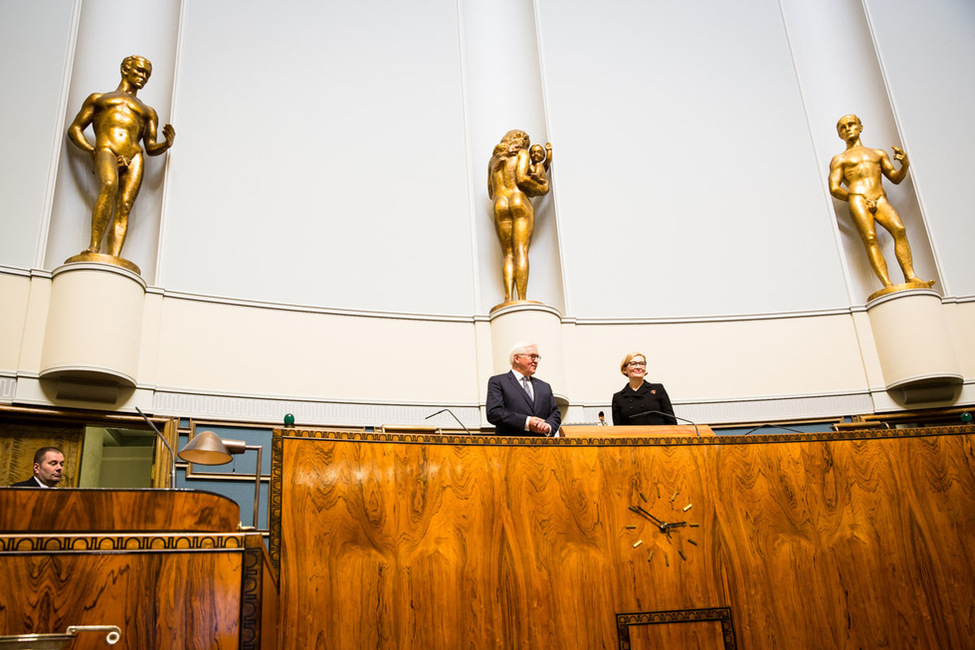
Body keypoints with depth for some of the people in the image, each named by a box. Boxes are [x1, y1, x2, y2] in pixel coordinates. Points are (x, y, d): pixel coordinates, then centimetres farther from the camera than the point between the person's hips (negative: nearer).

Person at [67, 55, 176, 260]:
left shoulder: (147, 112, 34)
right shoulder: (98, 98, 29)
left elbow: (151, 147, 22)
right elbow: (74, 129, 19)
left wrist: (167, 143, -1)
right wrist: (92, 151, 0)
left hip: (134, 156, 3)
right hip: (106, 150, -2)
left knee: (125, 206, -19)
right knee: (109, 186, -34)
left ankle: (113, 260, -33)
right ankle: (94, 247, -40)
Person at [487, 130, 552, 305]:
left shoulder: (493, 159, 27)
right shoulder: (522, 153, 12)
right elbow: (521, 178, -6)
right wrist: (541, 188, 6)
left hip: (500, 205, 4)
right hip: (520, 201, -4)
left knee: (508, 254, -1)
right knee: (521, 251, -12)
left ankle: (508, 297, -21)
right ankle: (522, 300, -24)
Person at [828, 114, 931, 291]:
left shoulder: (879, 153, 33)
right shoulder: (839, 159, 22)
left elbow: (895, 178, 27)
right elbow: (834, 188, 9)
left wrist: (905, 165, 6)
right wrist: (858, 198, -2)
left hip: (881, 200, 3)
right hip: (857, 200, -3)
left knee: (899, 229, -24)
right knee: (870, 238, -25)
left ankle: (910, 277, -29)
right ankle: (888, 284, -36)